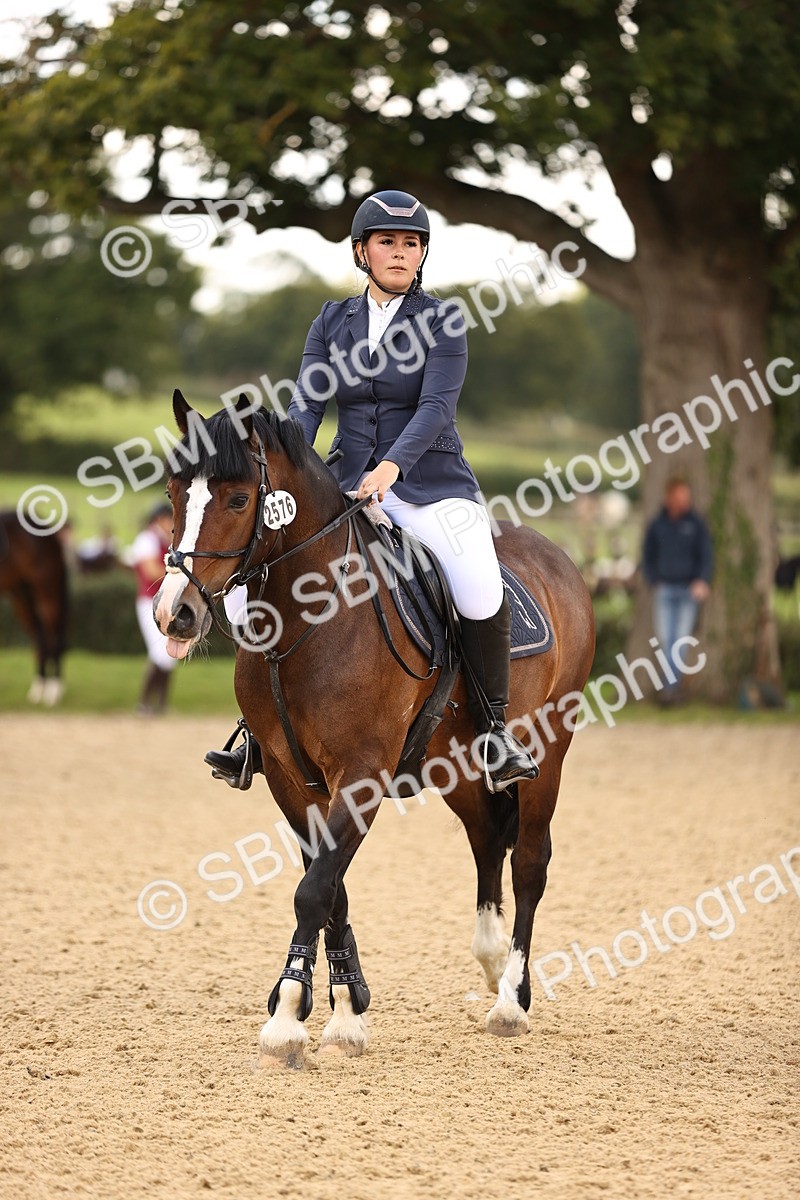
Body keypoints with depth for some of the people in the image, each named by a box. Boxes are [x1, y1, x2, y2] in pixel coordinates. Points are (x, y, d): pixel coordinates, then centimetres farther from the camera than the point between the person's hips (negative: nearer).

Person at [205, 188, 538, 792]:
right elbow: (306, 403, 0)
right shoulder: (333, 321, 9)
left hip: (432, 483, -4)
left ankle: (495, 732, -12)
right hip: (349, 486, 4)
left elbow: (437, 406, -15)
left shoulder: (442, 320, -3)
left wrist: (391, 466, -32)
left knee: (481, 595, -29)